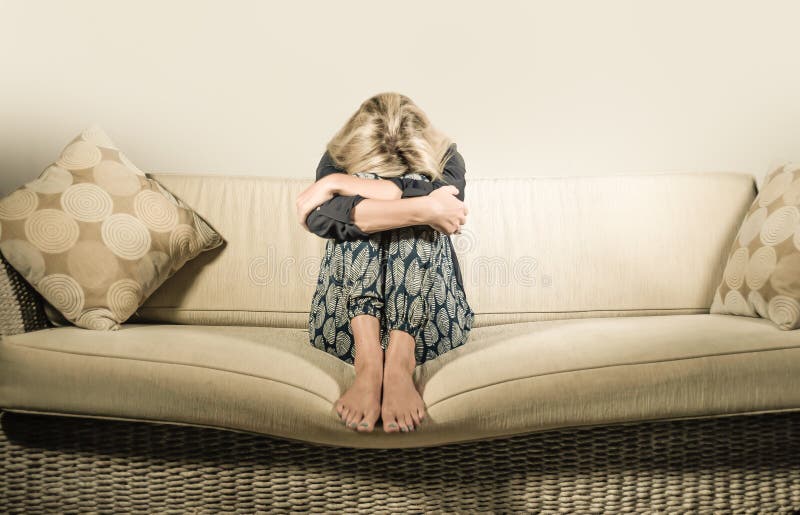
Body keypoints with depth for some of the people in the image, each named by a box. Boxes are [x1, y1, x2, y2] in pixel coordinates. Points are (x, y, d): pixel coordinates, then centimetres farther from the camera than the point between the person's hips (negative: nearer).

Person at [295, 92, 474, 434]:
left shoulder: (445, 159, 3)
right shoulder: (338, 160, 2)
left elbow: (444, 202, -23)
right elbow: (321, 217, -22)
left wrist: (340, 184, -23)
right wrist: (423, 209, -33)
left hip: (427, 315, 0)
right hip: (349, 313, 0)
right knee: (356, 213, -23)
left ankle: (400, 363, -38)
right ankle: (367, 361, -39)